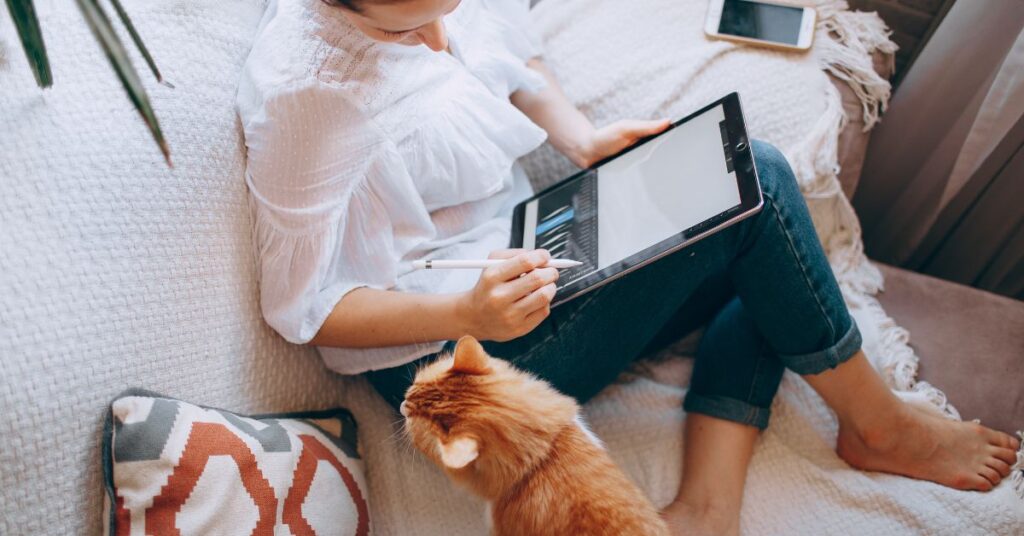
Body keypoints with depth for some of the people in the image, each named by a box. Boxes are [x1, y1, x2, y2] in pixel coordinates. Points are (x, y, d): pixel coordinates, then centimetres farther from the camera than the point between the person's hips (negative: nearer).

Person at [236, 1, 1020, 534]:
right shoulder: (303, 90, -25)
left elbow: (520, 64, 15)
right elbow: (301, 308, -18)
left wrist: (583, 139, -4)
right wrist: (468, 313, -31)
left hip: (517, 247, 9)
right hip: (449, 355, -8)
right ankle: (878, 425, 8)